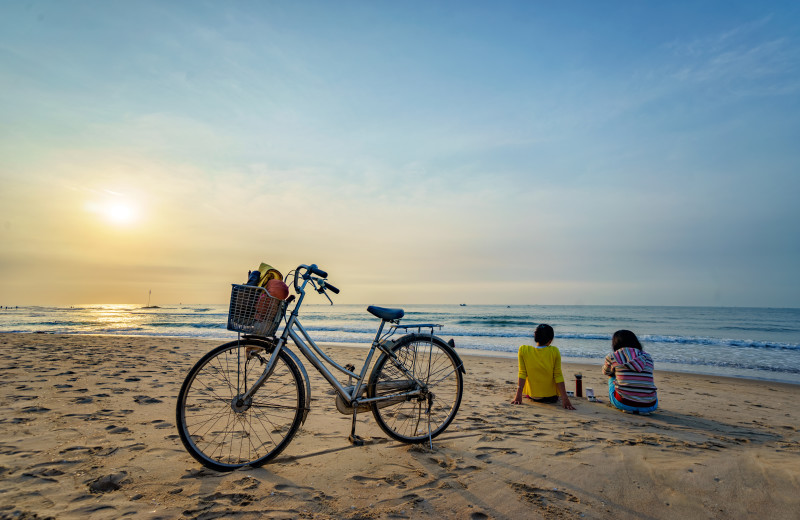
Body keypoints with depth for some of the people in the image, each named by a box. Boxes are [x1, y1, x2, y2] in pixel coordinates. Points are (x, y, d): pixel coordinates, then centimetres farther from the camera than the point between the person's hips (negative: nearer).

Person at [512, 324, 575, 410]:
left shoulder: (523, 350, -14)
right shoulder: (554, 351, -15)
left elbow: (522, 373, -12)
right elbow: (558, 376, -14)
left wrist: (519, 395, -10)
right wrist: (565, 398, -10)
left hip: (531, 396, 1)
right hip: (551, 397, 0)